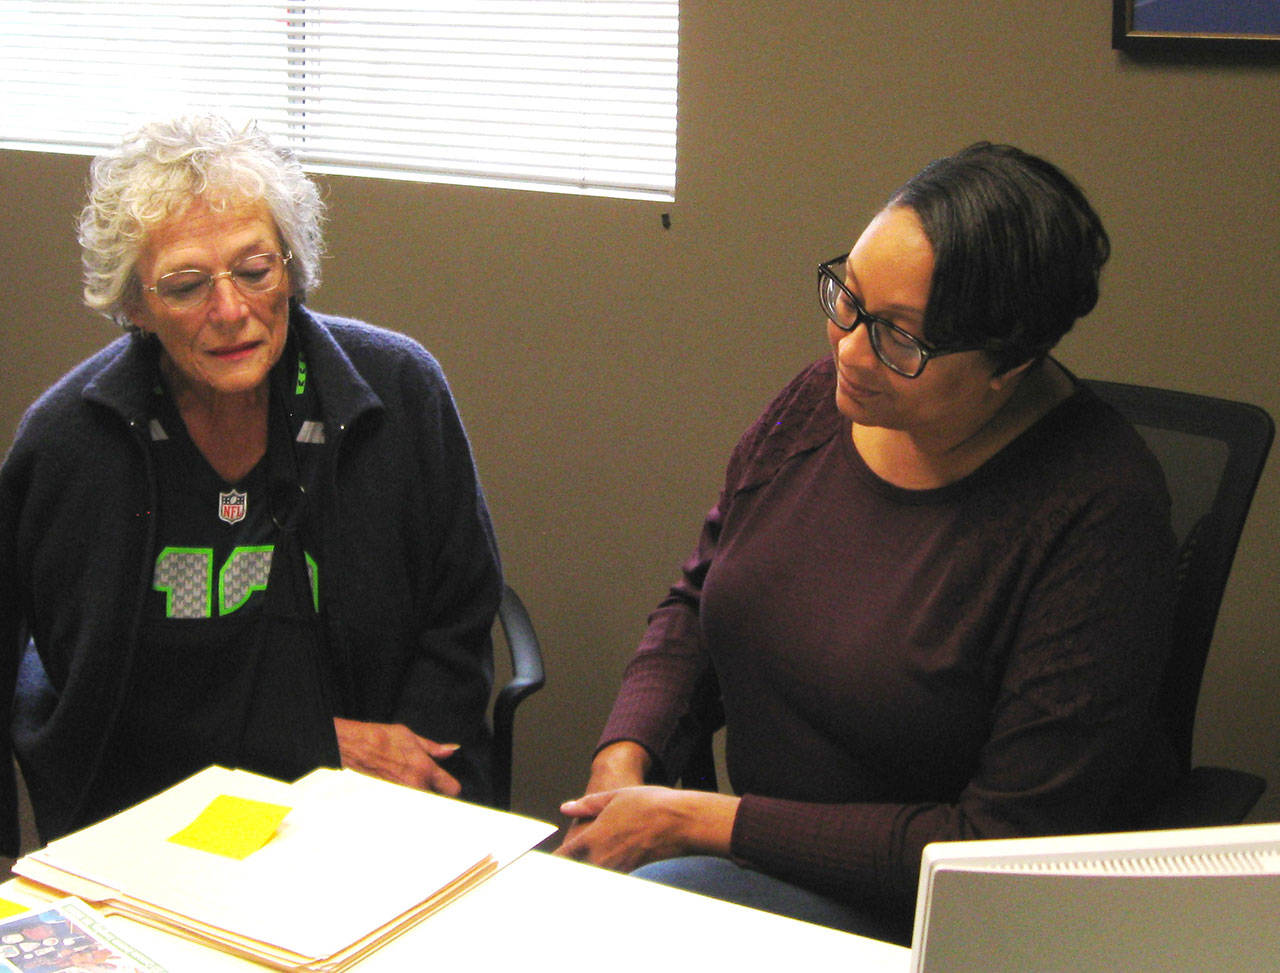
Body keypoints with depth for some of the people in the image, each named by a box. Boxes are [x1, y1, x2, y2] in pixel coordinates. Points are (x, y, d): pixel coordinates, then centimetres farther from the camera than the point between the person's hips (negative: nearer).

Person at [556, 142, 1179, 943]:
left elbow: (1006, 842, -21)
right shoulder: (827, 395, -3)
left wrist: (702, 820, -19)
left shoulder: (1097, 513, -23)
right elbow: (698, 602, 11)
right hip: (765, 859, 6)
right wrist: (624, 758, -9)